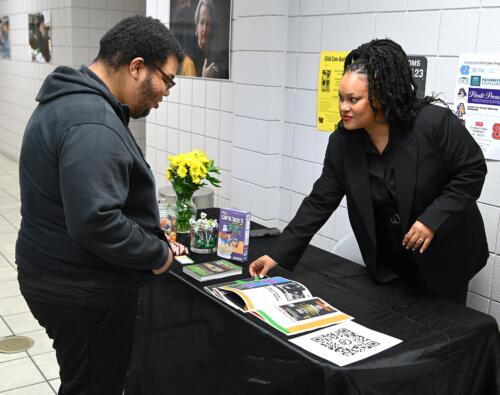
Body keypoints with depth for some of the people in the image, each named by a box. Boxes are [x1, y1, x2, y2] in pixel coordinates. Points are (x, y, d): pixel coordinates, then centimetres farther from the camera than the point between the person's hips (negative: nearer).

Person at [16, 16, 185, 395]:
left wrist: (145, 227, 11)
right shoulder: (92, 123, -26)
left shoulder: (72, 101, 9)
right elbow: (96, 222, -33)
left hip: (62, 278, 10)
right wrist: (157, 253, -17)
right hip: (83, 293, -10)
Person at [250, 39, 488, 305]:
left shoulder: (435, 123, -21)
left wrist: (433, 219, -25)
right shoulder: (341, 143, -10)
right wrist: (278, 255, -13)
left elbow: (472, 171, -13)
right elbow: (319, 202, -7)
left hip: (445, 256, -2)